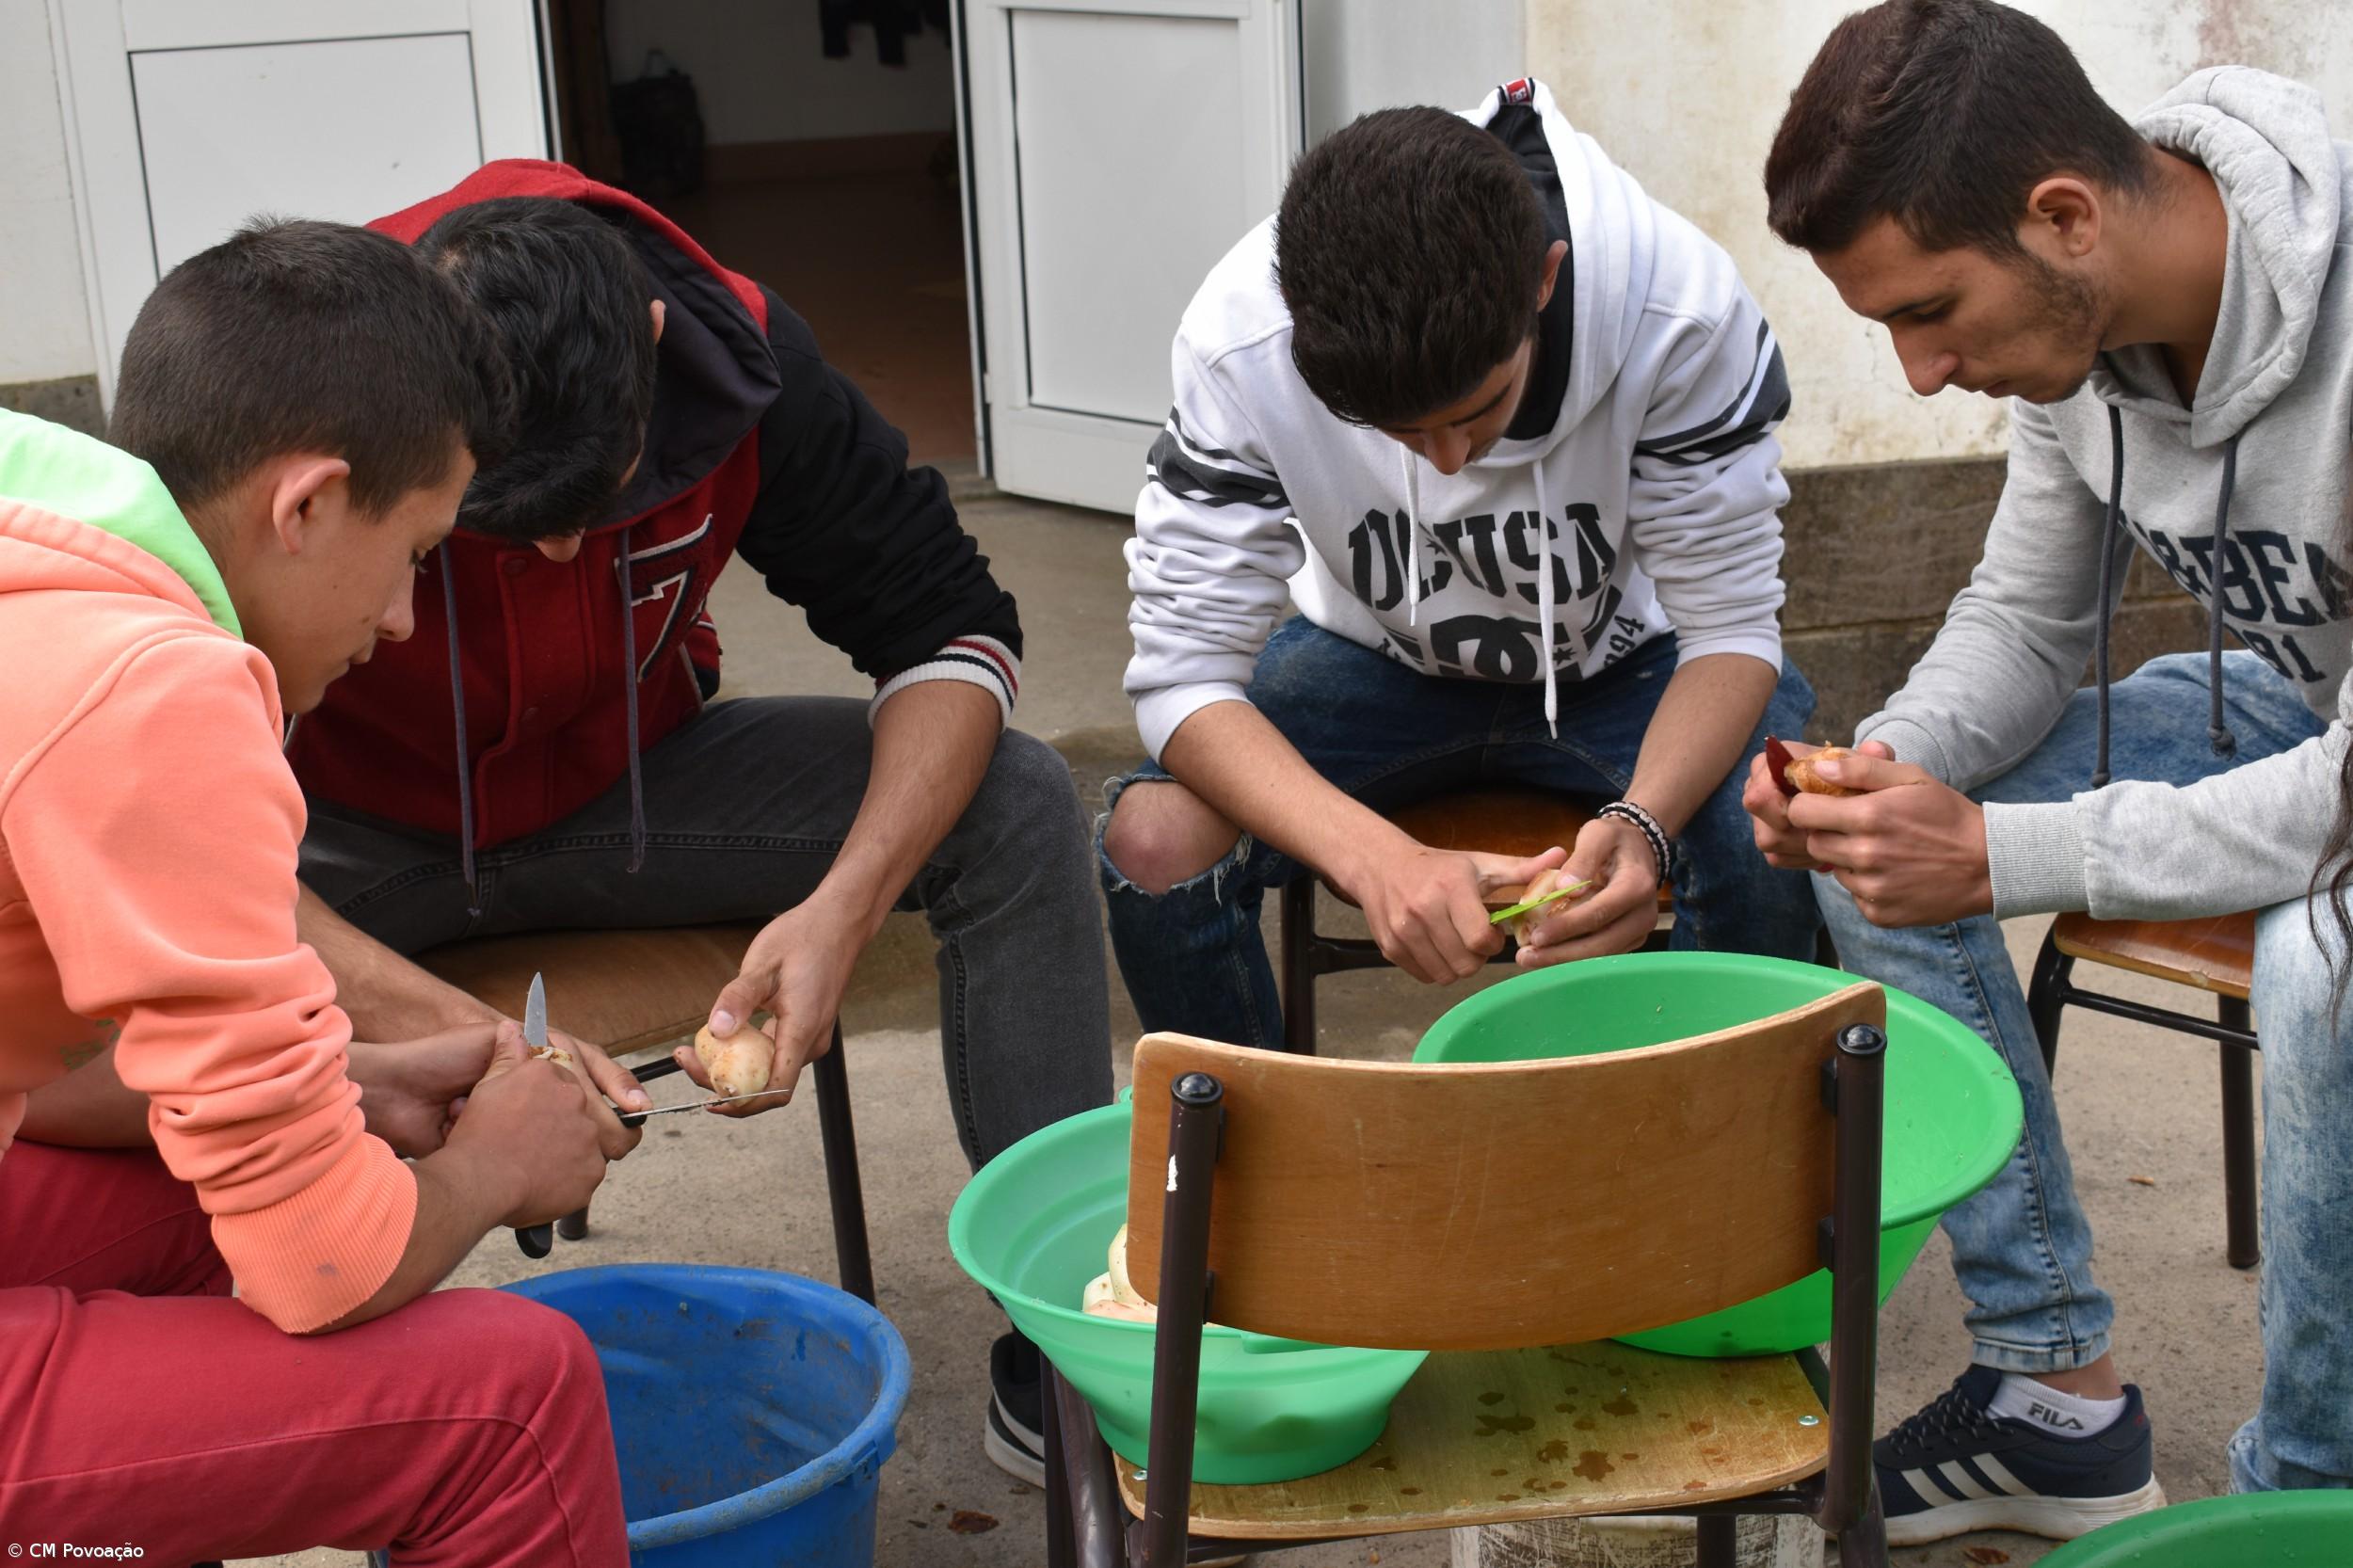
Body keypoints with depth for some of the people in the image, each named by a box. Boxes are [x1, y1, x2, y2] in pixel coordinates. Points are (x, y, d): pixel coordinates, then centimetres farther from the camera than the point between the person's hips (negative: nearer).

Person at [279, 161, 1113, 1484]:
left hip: (627, 785, 2)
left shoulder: (736, 356, -25)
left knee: (1017, 806, -19)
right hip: (359, 830, -2)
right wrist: (465, 1037, -44)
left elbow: (949, 628, -15)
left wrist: (843, 907, -31)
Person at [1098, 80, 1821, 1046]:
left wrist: (1641, 823, -44)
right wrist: (1379, 857, -44)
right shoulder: (1238, 342, -29)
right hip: (1381, 657, 1)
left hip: (1625, 652, 0)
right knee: (1154, 841, -26)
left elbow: (1729, 627, -22)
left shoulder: (1680, 306, -31)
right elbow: (1182, 669, -27)